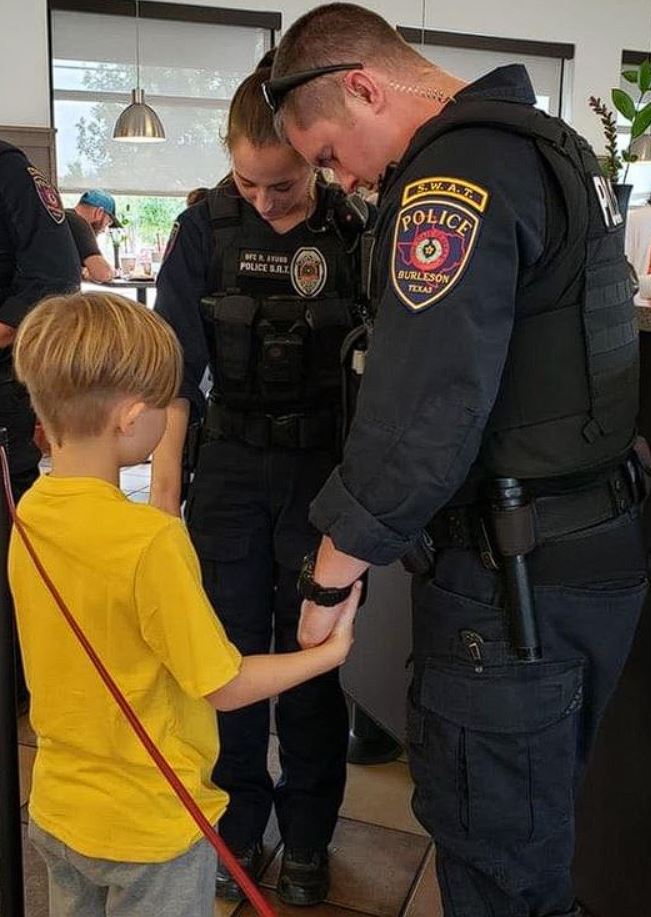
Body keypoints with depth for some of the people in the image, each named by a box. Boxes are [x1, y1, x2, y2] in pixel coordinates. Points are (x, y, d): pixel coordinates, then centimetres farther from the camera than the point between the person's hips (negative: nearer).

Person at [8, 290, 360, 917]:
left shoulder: (29, 513, -8)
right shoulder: (151, 540, -30)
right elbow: (225, 686, -20)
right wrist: (332, 651, -9)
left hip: (56, 812, 6)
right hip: (150, 831, -6)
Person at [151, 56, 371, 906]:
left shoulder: (355, 230, -6)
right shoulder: (204, 230, -3)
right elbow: (175, 369, -3)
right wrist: (163, 490, -7)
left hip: (325, 463, -1)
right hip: (231, 461, 1)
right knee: (230, 646, 9)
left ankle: (307, 836, 27)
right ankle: (238, 822, 30)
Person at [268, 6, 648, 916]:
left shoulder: (457, 175, -18)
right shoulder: (553, 144, 14)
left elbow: (419, 421, -25)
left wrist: (325, 586, -14)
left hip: (516, 583, -10)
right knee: (542, 826, 25)